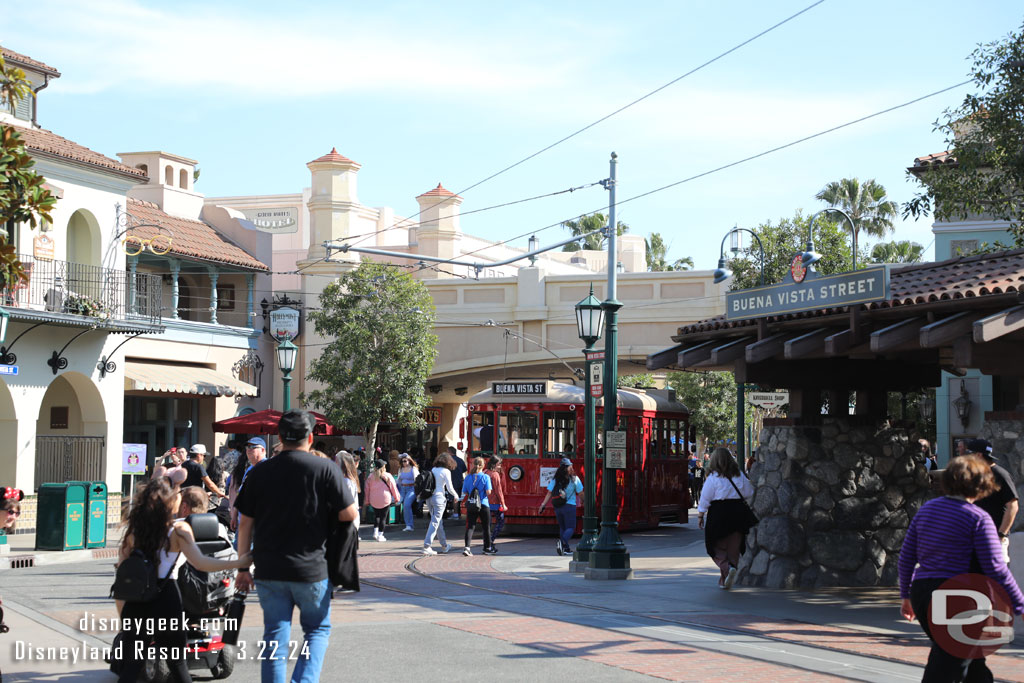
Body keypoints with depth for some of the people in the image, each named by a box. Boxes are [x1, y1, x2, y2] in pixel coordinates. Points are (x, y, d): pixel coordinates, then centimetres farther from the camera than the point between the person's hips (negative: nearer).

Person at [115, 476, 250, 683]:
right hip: (165, 602, -3)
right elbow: (200, 563, -17)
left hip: (135, 602, 3)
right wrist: (238, 563, -13)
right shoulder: (178, 530, -6)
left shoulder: (134, 529, 7)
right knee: (177, 664, 11)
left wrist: (122, 613, 14)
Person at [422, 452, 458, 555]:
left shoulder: (433, 470, 10)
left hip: (429, 497, 7)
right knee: (435, 522, -4)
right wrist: (455, 495, 10)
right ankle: (426, 546, -11)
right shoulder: (446, 471, -7)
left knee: (439, 521, 18)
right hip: (439, 497, -7)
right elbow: (450, 488, -8)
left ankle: (444, 546, 30)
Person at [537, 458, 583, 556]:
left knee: (562, 527, 17)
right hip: (569, 506, -4)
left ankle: (566, 548, 15)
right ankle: (562, 542, -26)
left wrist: (543, 505, 1)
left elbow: (549, 493, -2)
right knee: (570, 527, 0)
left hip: (557, 507, 4)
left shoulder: (555, 479, 1)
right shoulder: (574, 479, -6)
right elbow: (580, 492, 1)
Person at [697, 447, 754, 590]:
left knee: (717, 546, 6)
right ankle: (726, 580, 9)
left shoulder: (713, 477, -8)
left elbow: (705, 498, -7)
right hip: (738, 511, 4)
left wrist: (700, 516, 1)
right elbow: (749, 493, 14)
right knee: (734, 546, 11)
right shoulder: (739, 475, 4)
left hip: (719, 513, -4)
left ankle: (727, 568, -20)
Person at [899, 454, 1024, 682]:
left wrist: (905, 595, 23)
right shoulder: (977, 518, -9)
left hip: (920, 593, 7)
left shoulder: (926, 509, 10)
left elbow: (906, 556, 13)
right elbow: (995, 568, -12)